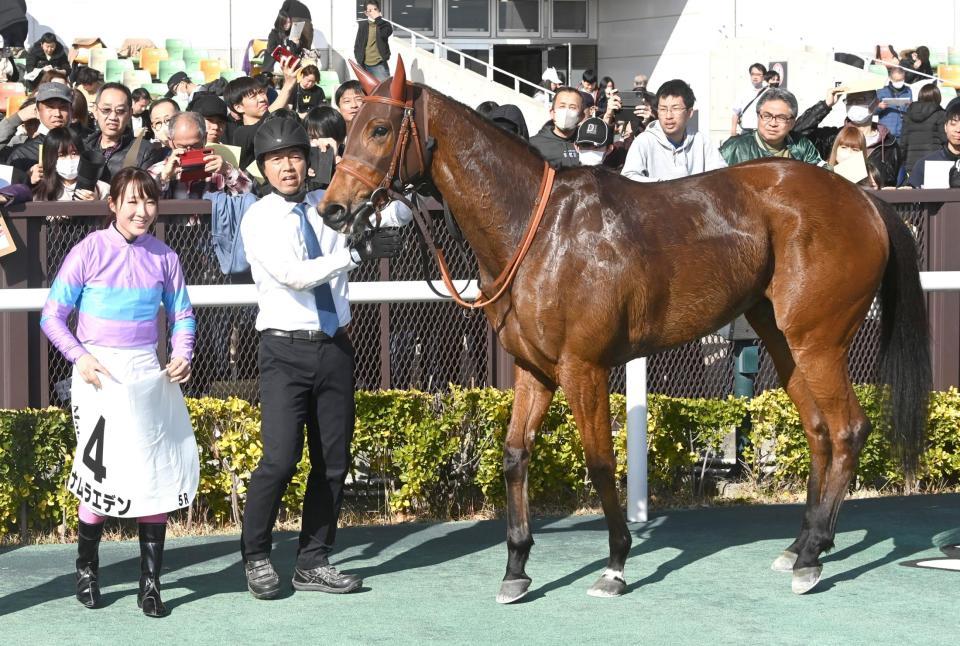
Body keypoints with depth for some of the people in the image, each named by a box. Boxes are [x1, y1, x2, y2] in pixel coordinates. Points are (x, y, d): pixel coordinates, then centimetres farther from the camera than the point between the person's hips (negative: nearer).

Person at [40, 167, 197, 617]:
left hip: (146, 371, 3)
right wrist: (80, 357, -15)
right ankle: (86, 570, 21)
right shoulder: (90, 251, -5)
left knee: (155, 471, -3)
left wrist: (182, 355, -5)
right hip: (98, 372, -2)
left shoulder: (163, 257, 3)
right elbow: (52, 316, -1)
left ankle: (150, 584, 6)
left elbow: (181, 315, 13)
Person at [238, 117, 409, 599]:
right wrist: (357, 253, -25)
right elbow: (293, 273, -18)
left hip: (335, 346, 5)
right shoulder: (259, 219, -4)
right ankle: (256, 558, 5)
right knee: (281, 458, -14)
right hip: (287, 348, -5)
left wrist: (384, 213, -14)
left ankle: (313, 563, 18)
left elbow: (396, 215, 10)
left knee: (334, 460, 7)